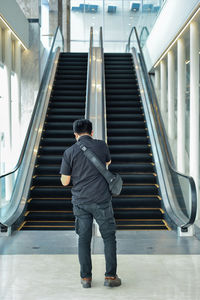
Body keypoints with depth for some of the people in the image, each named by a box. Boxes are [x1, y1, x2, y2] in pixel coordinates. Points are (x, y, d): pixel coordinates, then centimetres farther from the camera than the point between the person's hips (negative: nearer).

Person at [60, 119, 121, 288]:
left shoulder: (69, 152, -3)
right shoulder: (101, 145, -1)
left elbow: (65, 181, 0)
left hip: (80, 201, 1)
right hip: (101, 200, -1)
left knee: (84, 239, 10)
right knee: (109, 237, 9)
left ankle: (86, 277, 14)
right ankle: (110, 276, 9)